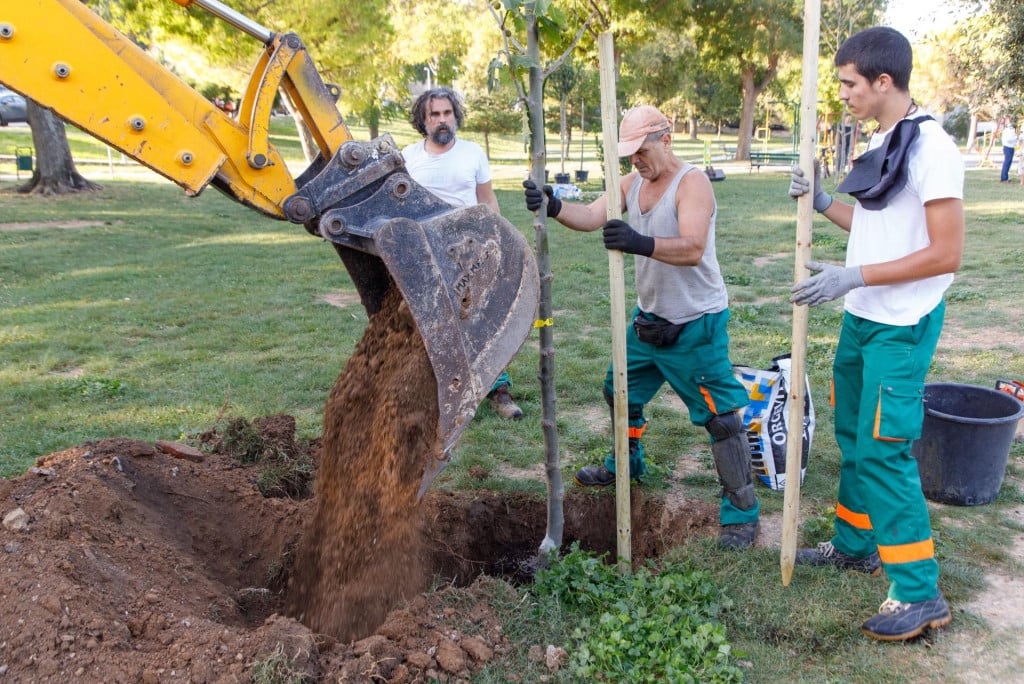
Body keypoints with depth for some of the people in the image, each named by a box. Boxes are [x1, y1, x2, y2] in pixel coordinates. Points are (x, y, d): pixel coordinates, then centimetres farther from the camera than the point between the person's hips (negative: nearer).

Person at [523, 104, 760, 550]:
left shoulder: (691, 183, -18)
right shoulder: (632, 184, 5)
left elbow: (692, 249, -32)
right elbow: (592, 216, -11)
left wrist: (641, 243, -48)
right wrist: (554, 207, -30)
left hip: (695, 325, -8)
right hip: (649, 317, 8)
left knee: (720, 415, -5)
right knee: (622, 391, 22)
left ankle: (742, 512, 8)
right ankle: (626, 463, 47)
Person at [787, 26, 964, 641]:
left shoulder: (930, 147, -17)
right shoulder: (881, 144, 10)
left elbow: (946, 252, -21)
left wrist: (855, 276, -24)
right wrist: (824, 203, 7)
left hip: (902, 327, -9)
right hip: (862, 317, 9)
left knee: (884, 451, -7)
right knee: (853, 438, 17)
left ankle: (920, 595, 5)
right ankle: (855, 544, 35)